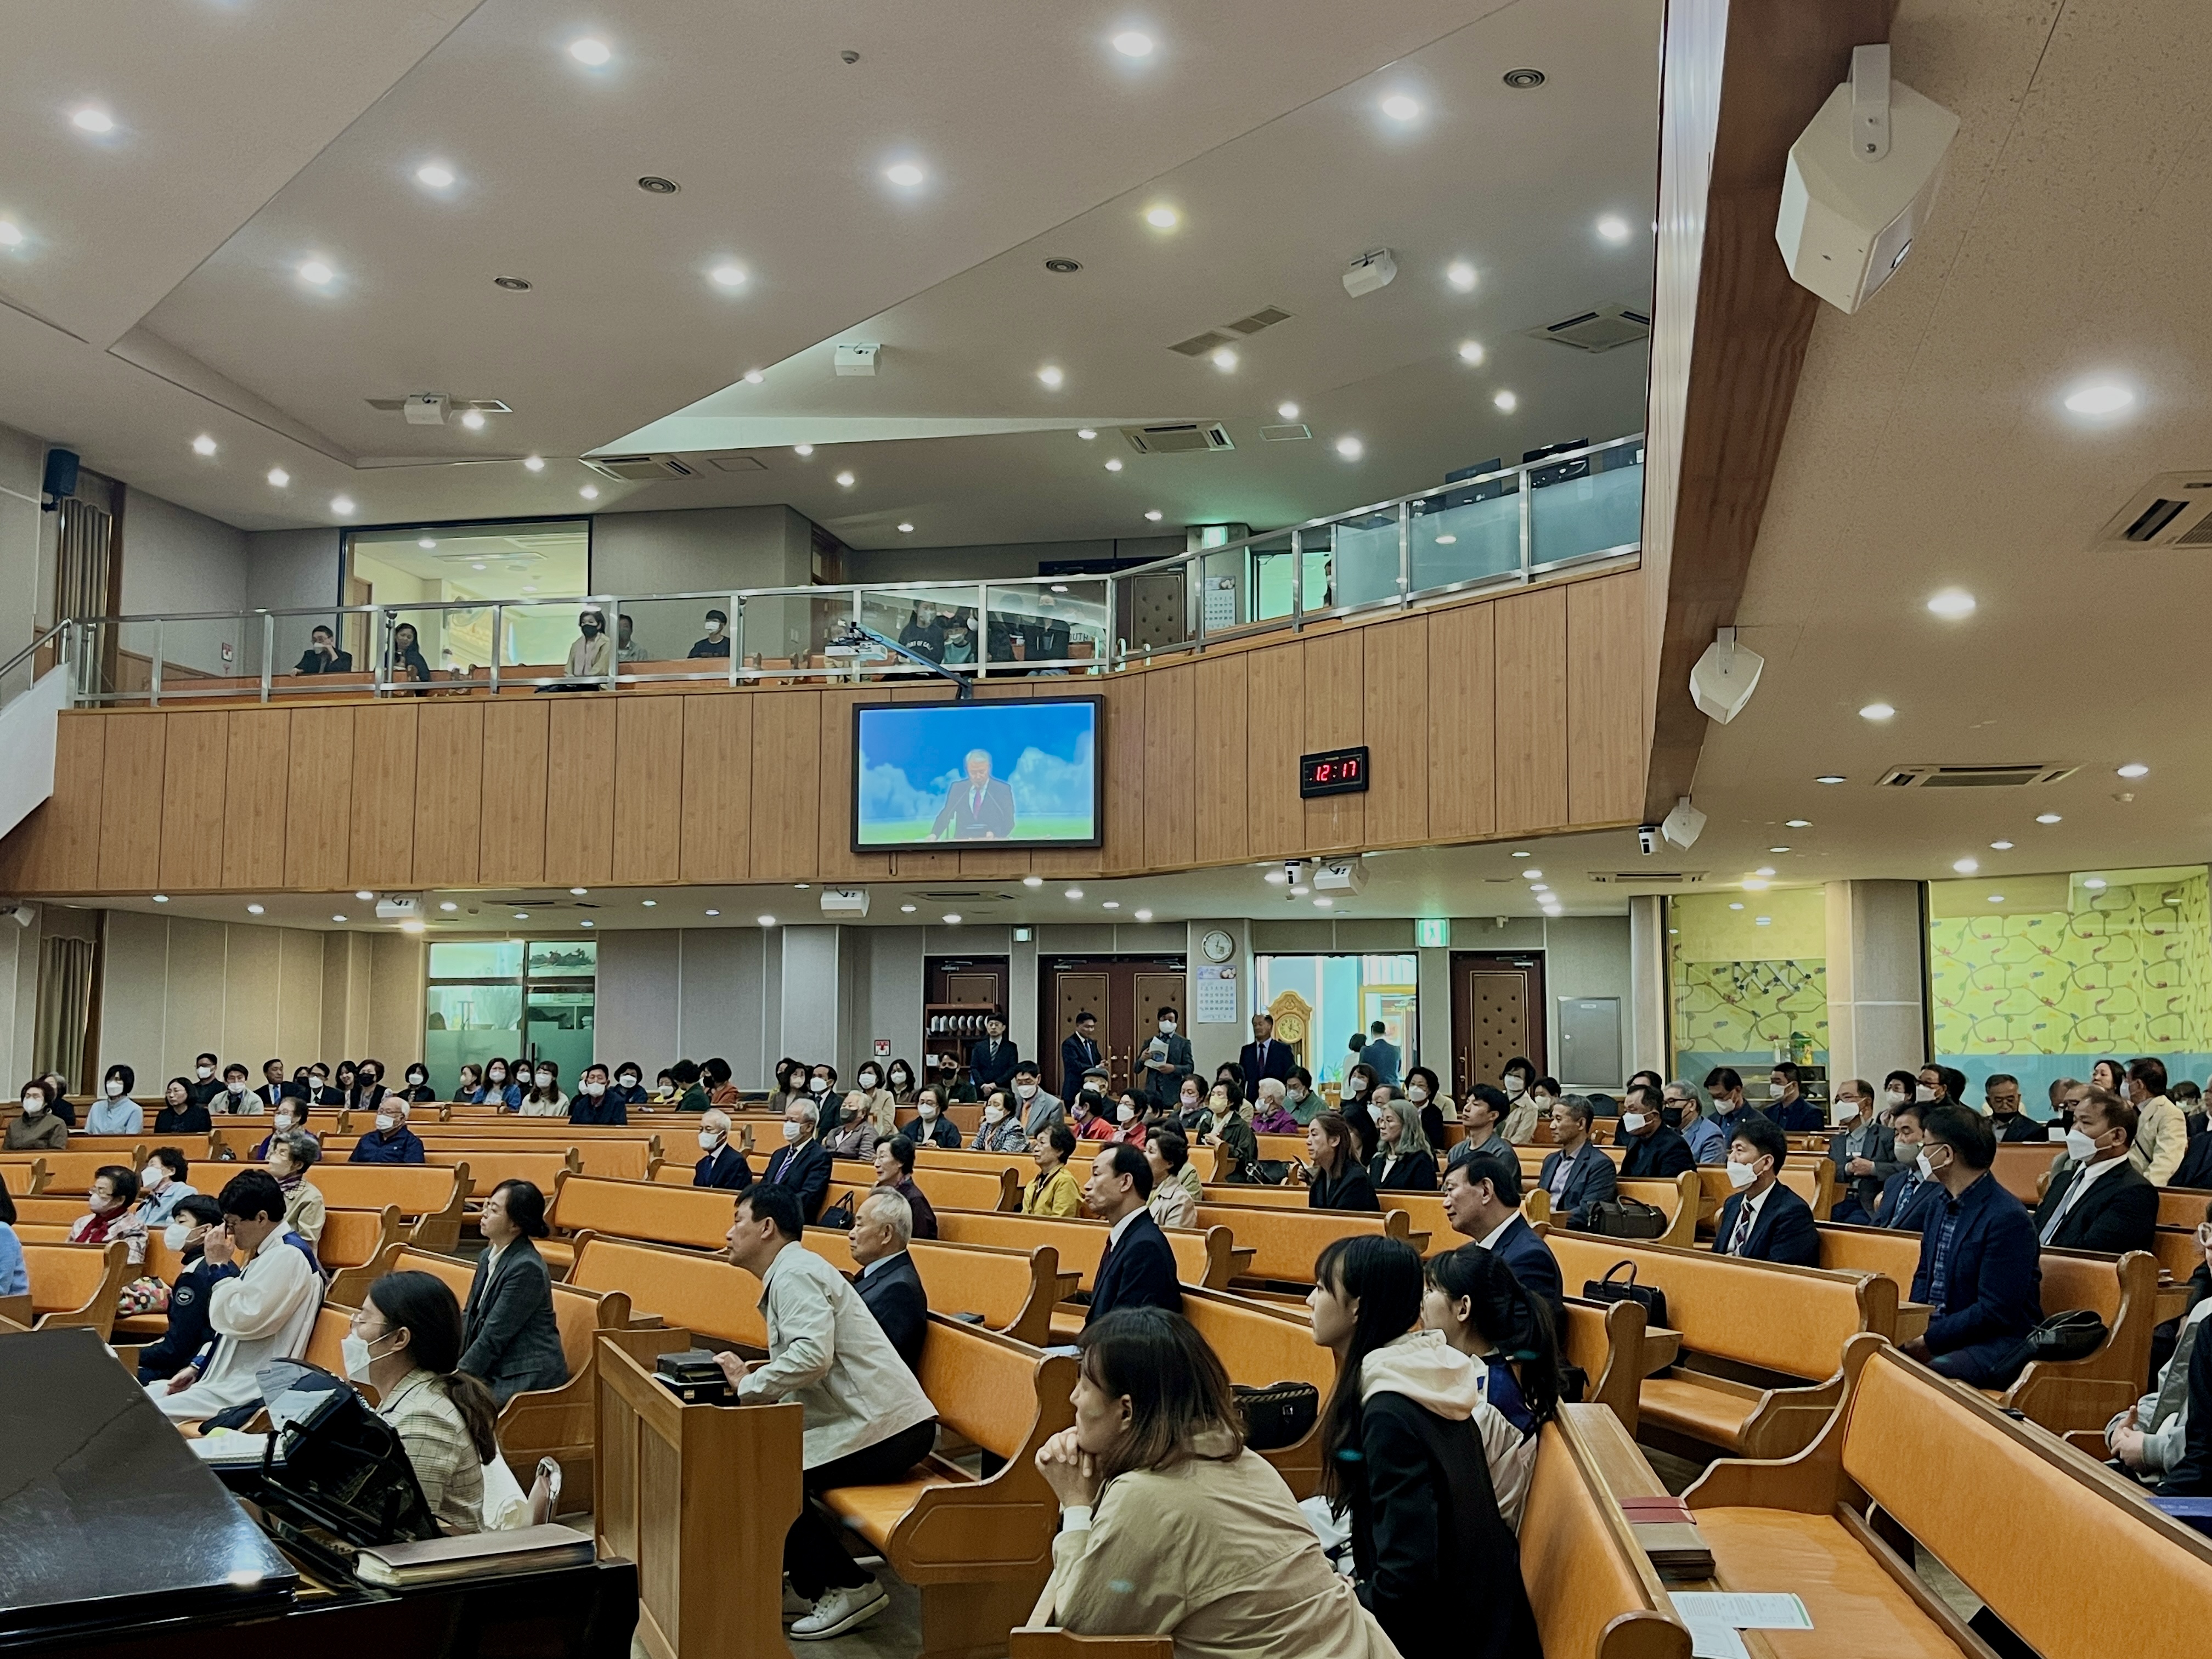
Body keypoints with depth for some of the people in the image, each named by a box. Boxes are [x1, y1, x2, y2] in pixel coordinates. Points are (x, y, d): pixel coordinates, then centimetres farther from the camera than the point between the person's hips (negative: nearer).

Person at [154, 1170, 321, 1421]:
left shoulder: (288, 1256, -16)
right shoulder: (266, 1254, 16)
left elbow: (241, 1320, -21)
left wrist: (220, 1265, -13)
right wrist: (197, 1367, 12)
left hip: (248, 1389, -11)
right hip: (224, 1377, 11)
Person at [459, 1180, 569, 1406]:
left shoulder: (527, 1269, -19)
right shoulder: (489, 1258, 11)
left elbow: (494, 1336, -19)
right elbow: (469, 1317, 16)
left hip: (528, 1377, -9)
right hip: (496, 1369, 9)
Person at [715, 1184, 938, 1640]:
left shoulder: (795, 1274, -12)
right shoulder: (787, 1274, 20)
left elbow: (814, 1354, -27)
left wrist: (748, 1387, -15)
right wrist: (763, 1373, 5)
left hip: (884, 1428, -10)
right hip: (877, 1421, 10)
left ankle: (847, 1588, 0)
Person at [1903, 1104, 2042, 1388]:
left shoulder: (2008, 1219, -17)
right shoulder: (1938, 1204, 11)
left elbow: (1995, 1312, -19)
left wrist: (1929, 1340, -17)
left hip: (1999, 1341, -8)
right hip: (1935, 1332, 8)